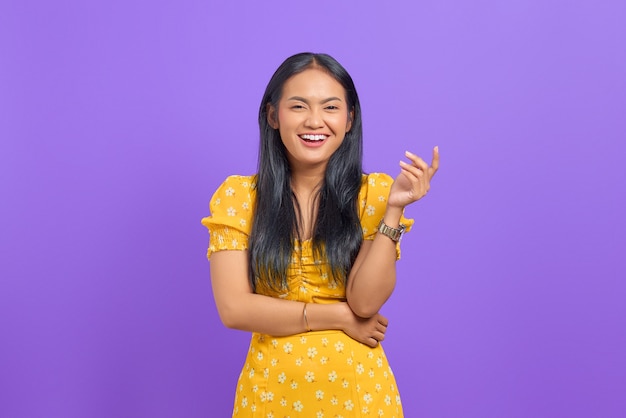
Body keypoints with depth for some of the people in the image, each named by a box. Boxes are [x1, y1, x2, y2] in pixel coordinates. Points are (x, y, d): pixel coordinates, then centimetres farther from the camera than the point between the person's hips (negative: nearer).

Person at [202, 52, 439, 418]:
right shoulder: (238, 196, -6)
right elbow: (234, 308, -12)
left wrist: (395, 209, -23)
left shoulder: (374, 192, -6)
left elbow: (365, 301, -14)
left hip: (359, 389, 0)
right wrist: (340, 317, -13)